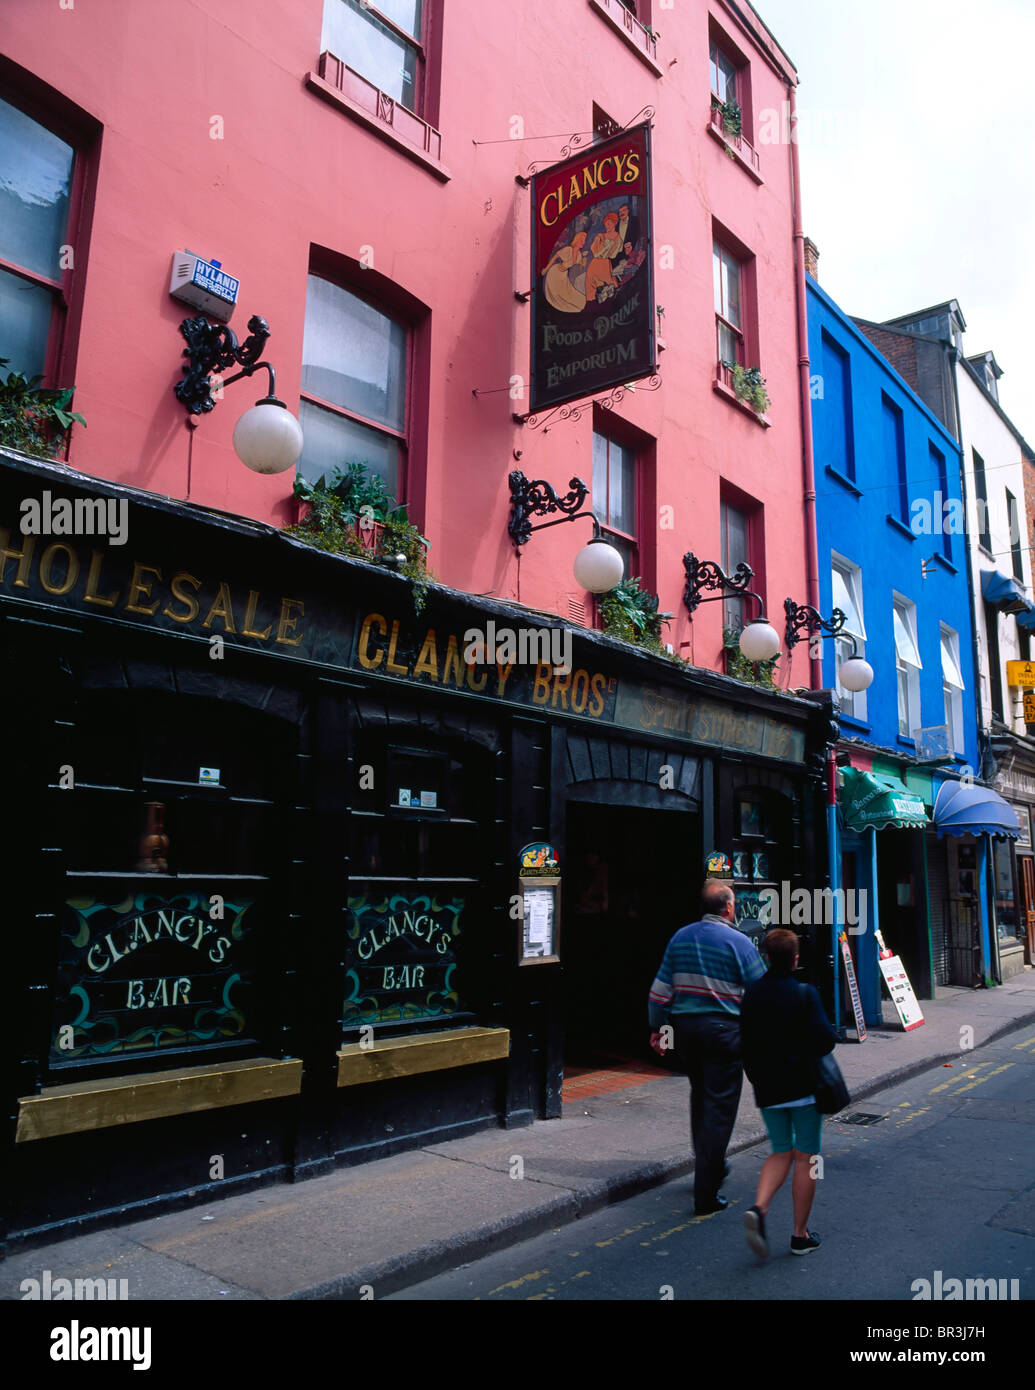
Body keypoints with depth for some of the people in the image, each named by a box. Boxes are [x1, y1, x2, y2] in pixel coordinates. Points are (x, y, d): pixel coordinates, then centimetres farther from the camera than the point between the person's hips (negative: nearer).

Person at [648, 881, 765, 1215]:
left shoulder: (680, 938, 6)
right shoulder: (737, 942, -8)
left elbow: (660, 990, 8)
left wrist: (656, 1028, 16)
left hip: (684, 1027, 5)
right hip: (723, 1030, -5)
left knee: (700, 1097, 22)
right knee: (719, 1106, 1)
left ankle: (710, 1167, 36)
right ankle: (705, 1194, 1)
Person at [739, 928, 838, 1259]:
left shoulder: (751, 995, 0)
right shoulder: (805, 994, -13)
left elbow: (746, 1043, 5)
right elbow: (825, 1040, -18)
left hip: (767, 1089, 4)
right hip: (803, 1086, -4)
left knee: (781, 1152, 16)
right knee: (805, 1157, 8)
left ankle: (758, 1208, -7)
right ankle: (800, 1234, 14)